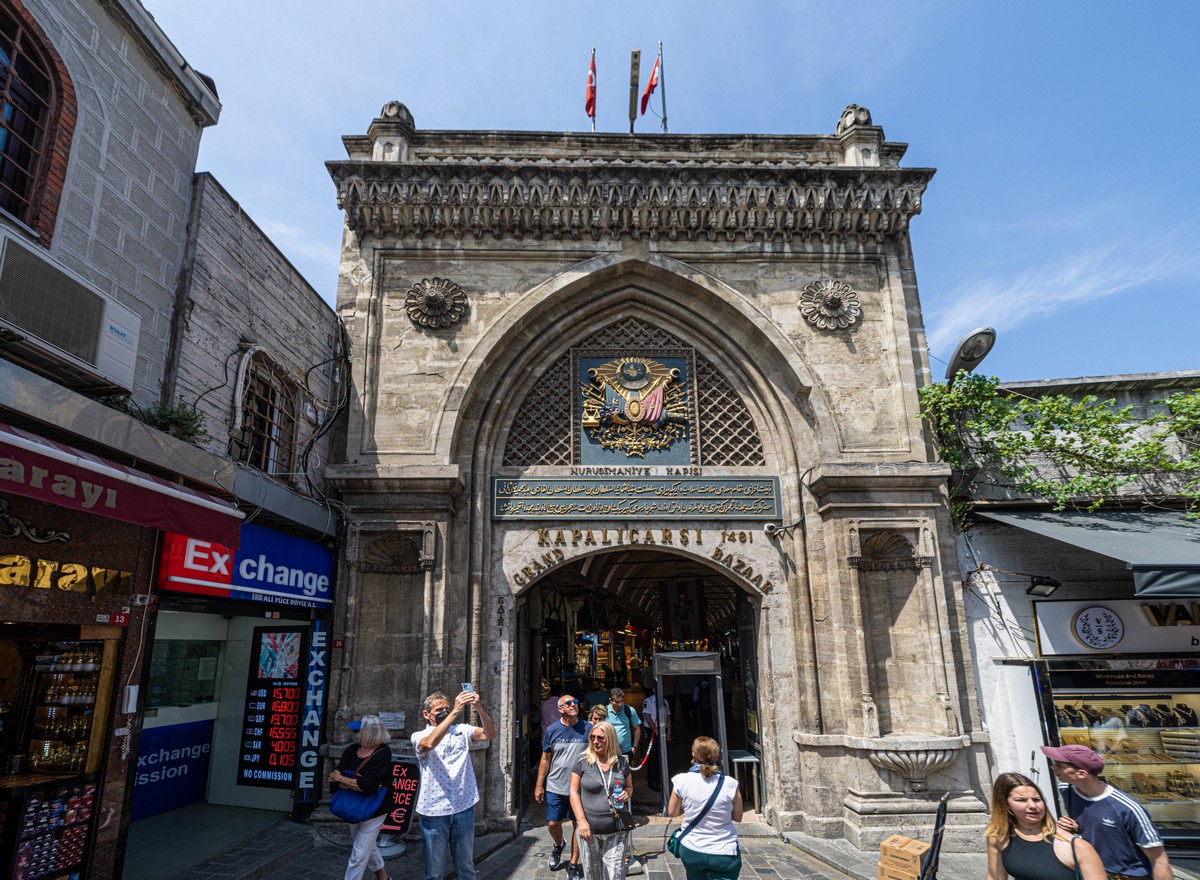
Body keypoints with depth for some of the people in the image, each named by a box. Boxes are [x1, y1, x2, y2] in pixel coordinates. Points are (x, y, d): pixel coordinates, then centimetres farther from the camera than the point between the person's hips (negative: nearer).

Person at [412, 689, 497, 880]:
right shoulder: (419, 736, -2)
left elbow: (490, 734, -11)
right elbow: (430, 743, -26)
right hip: (433, 812, -2)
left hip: (464, 809, 2)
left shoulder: (462, 730, 5)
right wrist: (455, 712, -33)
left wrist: (479, 708, -28)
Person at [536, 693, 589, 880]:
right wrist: (539, 785, 2)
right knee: (553, 824, 9)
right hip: (556, 786, 1)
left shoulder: (588, 729, -6)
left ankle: (573, 865, 25)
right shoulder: (552, 730, -4)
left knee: (579, 825, 6)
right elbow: (545, 759, 3)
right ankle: (558, 846, 42)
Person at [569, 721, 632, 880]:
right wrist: (581, 820, -11)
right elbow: (574, 791, -3)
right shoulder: (583, 761, -5)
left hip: (615, 831, 1)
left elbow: (629, 786, 16)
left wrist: (626, 794, -8)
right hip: (589, 829, -1)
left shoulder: (622, 762, 3)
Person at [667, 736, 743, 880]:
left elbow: (672, 812, 2)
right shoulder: (730, 784, -15)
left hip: (691, 851, 2)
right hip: (723, 853, -2)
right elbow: (738, 817, 0)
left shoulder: (682, 781, -12)